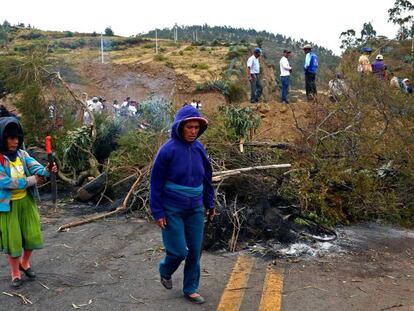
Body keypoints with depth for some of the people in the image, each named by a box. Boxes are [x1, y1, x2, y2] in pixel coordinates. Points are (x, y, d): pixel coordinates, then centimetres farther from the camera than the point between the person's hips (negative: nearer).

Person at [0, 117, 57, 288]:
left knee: (32, 234, 11)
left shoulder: (22, 154, -2)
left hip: (26, 201, 4)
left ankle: (25, 263, 38)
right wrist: (30, 181, -20)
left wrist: (46, 171, -37)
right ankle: (15, 273, 27)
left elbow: (36, 168, -13)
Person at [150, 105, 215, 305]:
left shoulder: (199, 149, -1)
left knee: (195, 251, 9)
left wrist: (209, 204, 11)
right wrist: (158, 212, -11)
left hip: (195, 209, 5)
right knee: (179, 251, -1)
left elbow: (206, 178, 9)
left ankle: (190, 289, 28)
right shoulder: (168, 150, -16)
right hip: (172, 210, -4)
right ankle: (165, 271, 33)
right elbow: (156, 183, -11)